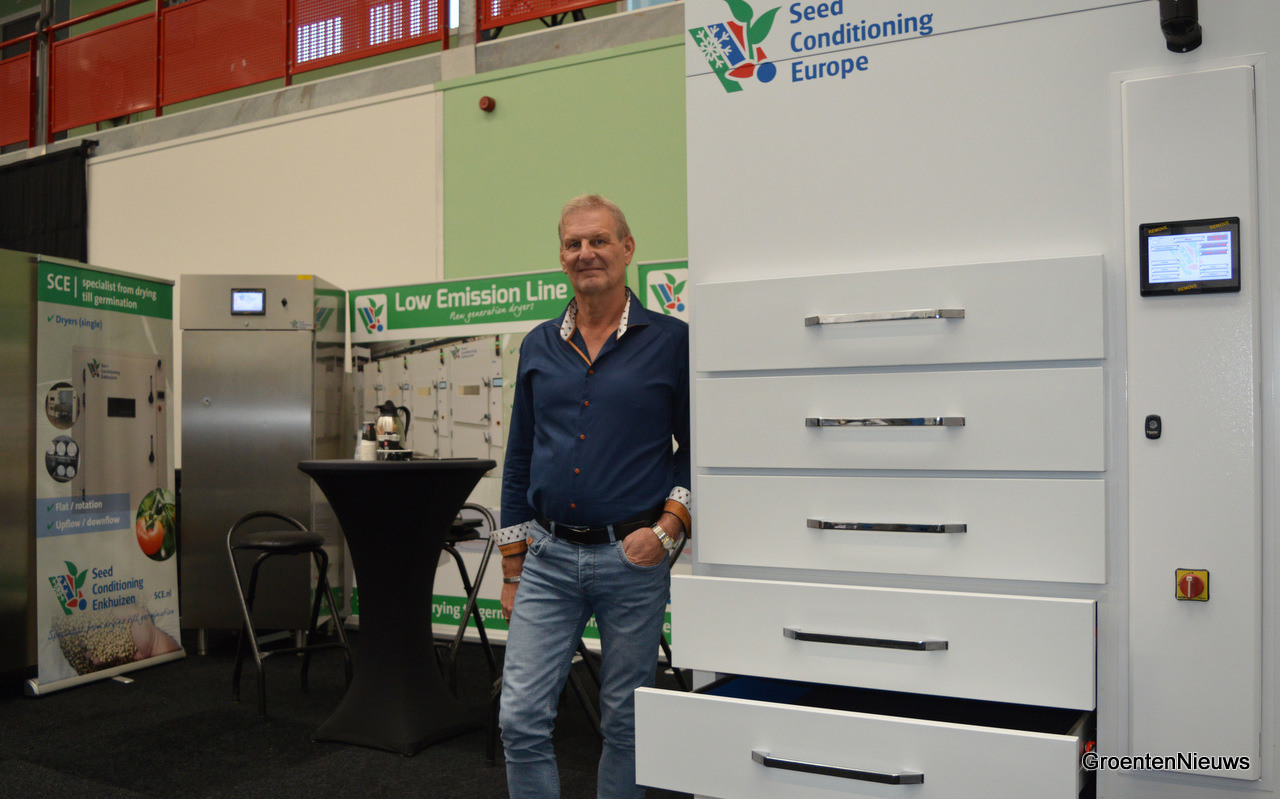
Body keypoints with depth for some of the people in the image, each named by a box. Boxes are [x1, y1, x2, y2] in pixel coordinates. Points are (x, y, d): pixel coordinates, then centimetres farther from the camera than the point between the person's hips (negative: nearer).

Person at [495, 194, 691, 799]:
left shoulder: (671, 341, -2)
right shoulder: (539, 346, 9)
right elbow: (519, 460, 13)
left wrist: (669, 526, -12)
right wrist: (512, 568, 10)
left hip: (633, 559, -3)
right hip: (549, 558, 3)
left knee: (625, 723, 11)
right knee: (521, 718, 1)